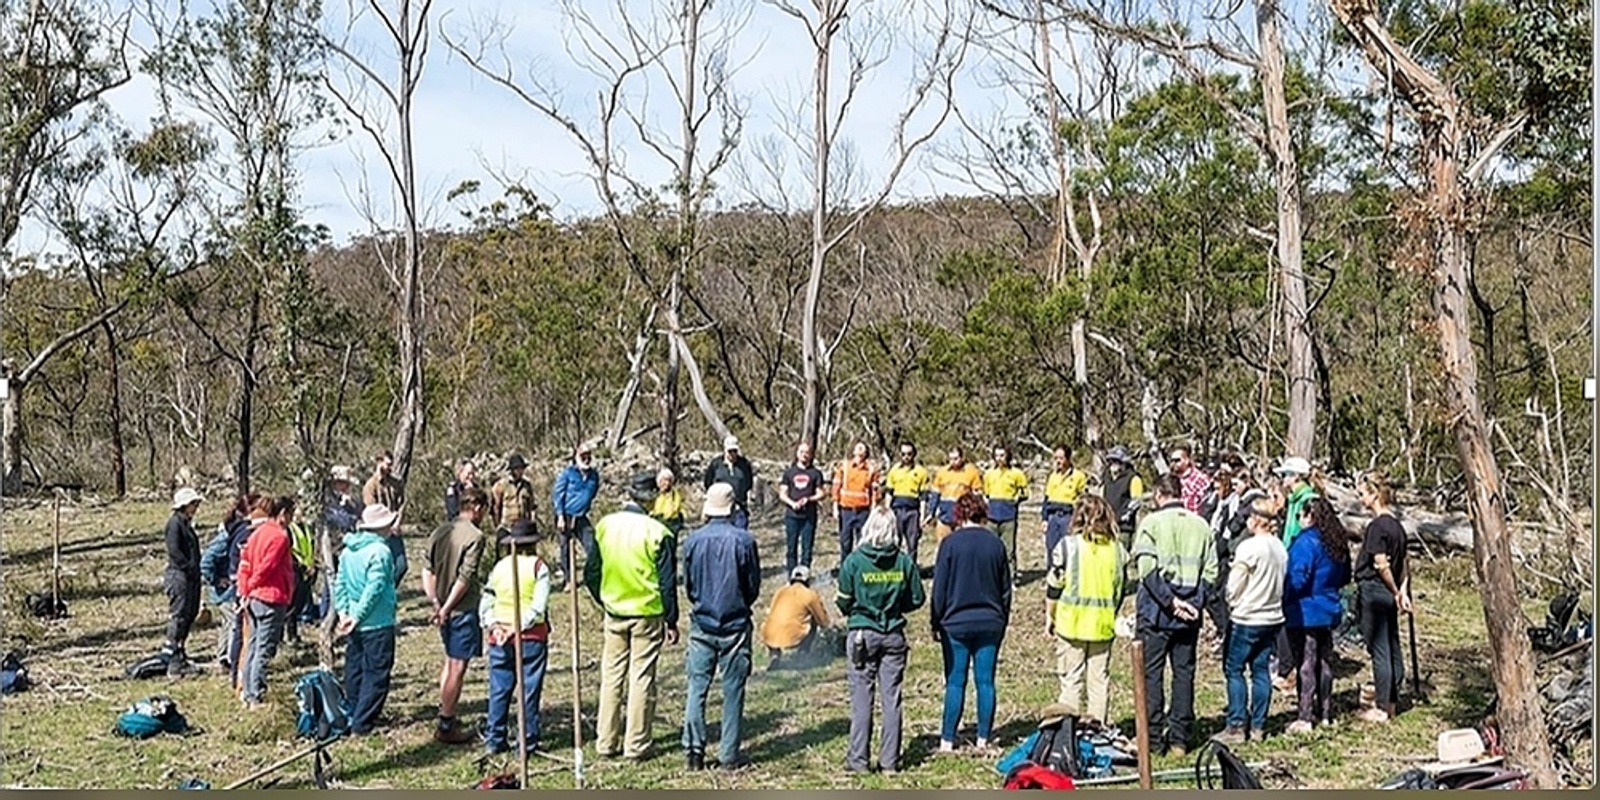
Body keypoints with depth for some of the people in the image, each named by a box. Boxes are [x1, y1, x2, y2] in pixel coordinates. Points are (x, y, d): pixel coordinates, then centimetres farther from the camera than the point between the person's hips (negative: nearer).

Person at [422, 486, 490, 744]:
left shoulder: (440, 531, 8)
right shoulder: (474, 536, -14)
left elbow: (427, 570, 4)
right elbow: (465, 579, -19)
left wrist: (436, 603, -1)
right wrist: (446, 609, -14)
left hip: (443, 608, 8)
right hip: (463, 608, -8)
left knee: (450, 661, 22)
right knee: (458, 667, 0)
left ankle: (447, 715, 29)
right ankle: (446, 726, 4)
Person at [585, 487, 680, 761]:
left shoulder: (604, 526, -1)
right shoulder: (658, 533, -14)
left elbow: (590, 573, 6)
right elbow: (667, 582, -10)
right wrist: (671, 620, -1)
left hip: (614, 613, 4)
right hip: (647, 615, -4)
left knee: (612, 677, 13)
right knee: (642, 678, 4)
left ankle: (606, 742, 17)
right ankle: (636, 746, 8)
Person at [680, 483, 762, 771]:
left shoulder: (693, 541, -5)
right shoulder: (743, 541, -11)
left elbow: (687, 585, 5)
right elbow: (754, 587, -2)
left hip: (702, 624, 2)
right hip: (735, 625, -2)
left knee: (697, 687, 7)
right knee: (732, 690, 5)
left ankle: (693, 750, 4)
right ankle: (729, 754, 9)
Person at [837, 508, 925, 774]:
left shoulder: (854, 560, -10)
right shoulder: (904, 561, -4)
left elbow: (843, 602, -6)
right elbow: (916, 599, 2)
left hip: (863, 635, -2)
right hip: (894, 635, 2)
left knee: (861, 697, 4)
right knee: (891, 698, 7)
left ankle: (858, 759, 7)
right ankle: (890, 760, 11)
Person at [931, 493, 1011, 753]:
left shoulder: (951, 543, -8)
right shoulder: (996, 544, 2)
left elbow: (939, 587, -5)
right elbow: (1006, 588, 10)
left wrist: (936, 622, 4)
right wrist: (1002, 621, 20)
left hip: (956, 623, -3)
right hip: (990, 624, 3)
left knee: (955, 683, 1)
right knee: (985, 682, 7)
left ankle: (947, 740, 3)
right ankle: (983, 739, 11)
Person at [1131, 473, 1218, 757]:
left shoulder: (1151, 522, -7)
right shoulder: (1201, 525, 6)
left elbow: (1147, 568, -15)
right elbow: (1211, 571, 2)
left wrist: (1170, 601, -14)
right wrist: (1195, 602, -1)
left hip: (1156, 610, -4)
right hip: (1190, 612, 4)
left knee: (1151, 673, 3)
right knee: (1184, 672, 10)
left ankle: (1153, 739, 4)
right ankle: (1180, 739, 13)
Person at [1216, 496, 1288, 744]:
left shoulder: (1249, 547, -17)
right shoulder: (1280, 549, 6)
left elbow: (1234, 586, -13)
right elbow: (1281, 582, 15)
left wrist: (1231, 605, 4)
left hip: (1246, 618, -7)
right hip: (1272, 617, 7)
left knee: (1233, 669, 0)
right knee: (1261, 670, 10)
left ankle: (1237, 726, -2)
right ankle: (1258, 726, 13)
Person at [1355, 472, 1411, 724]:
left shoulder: (1377, 526, -16)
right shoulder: (1396, 525, 11)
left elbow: (1381, 565, -18)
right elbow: (1403, 564, 11)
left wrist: (1395, 592, -7)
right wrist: (1402, 592, 5)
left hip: (1374, 591, -9)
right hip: (1389, 594, 9)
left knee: (1379, 650, -2)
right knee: (1392, 648, 13)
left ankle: (1381, 708, 4)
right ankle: (1391, 701, 21)